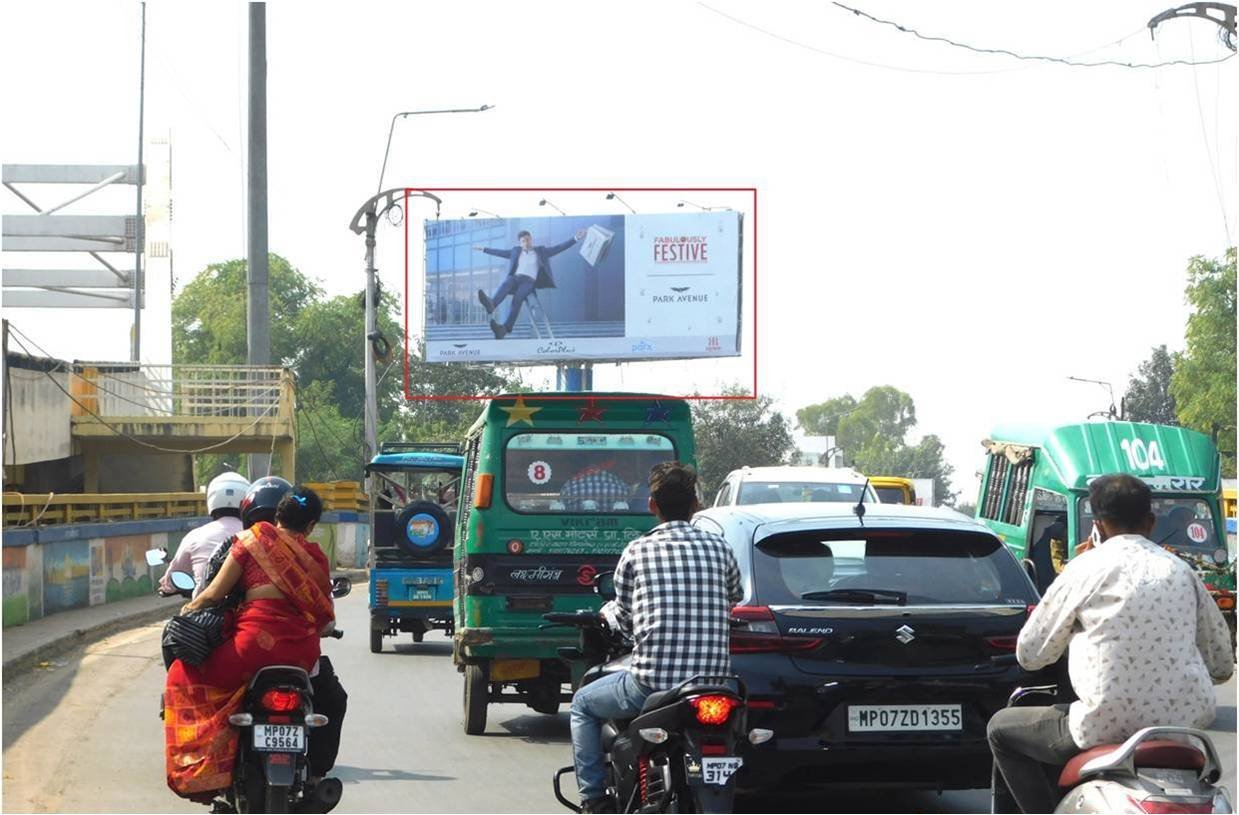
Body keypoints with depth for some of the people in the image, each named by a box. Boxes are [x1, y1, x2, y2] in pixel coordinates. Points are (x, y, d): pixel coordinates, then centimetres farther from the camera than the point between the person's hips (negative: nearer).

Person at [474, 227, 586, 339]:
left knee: (517, 297, -33)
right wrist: (484, 249, 41)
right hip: (515, 277, 3)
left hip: (529, 281, -3)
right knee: (507, 282, -36)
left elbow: (559, 247, 14)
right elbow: (499, 252, 37)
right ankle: (491, 304, -65)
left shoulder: (541, 251, 21)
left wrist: (576, 238, 5)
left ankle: (505, 328, -52)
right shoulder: (516, 251, 29)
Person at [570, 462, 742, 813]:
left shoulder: (637, 552, -2)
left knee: (584, 705, 23)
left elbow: (625, 621, 6)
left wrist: (607, 611, 29)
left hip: (651, 683, -3)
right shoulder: (719, 548, 4)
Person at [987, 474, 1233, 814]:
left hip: (1110, 728, -5)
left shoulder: (1085, 569, -2)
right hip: (1187, 720, 5)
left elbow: (1029, 655, 5)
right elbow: (1222, 666, 13)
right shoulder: (1181, 571, 10)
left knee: (1002, 729, 18)